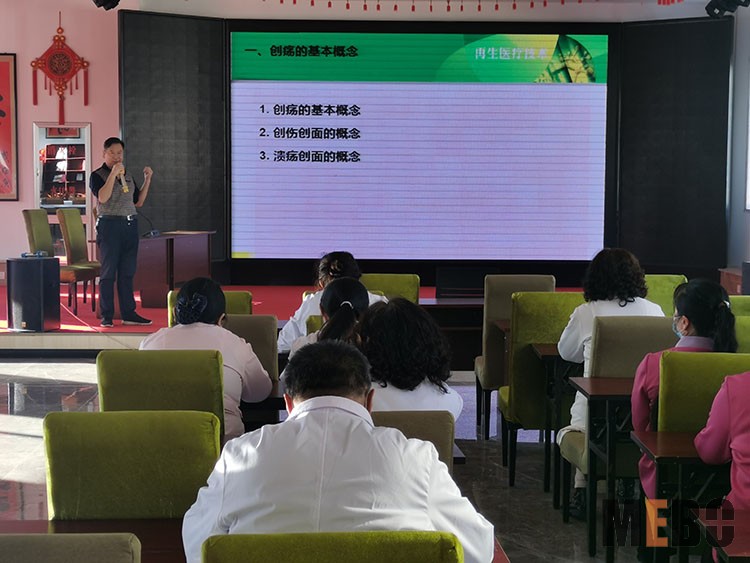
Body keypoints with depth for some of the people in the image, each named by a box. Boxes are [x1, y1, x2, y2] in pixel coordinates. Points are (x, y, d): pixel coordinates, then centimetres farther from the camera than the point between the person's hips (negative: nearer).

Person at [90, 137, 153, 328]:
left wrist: (147, 179, 10)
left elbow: (139, 201, 18)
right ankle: (106, 316, 0)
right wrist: (113, 174, -19)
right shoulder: (97, 175, -1)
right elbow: (102, 198, -17)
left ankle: (128, 313, 13)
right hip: (109, 225, -6)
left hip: (130, 225, 6)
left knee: (127, 272, 8)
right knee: (108, 272, -3)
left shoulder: (127, 176, 17)